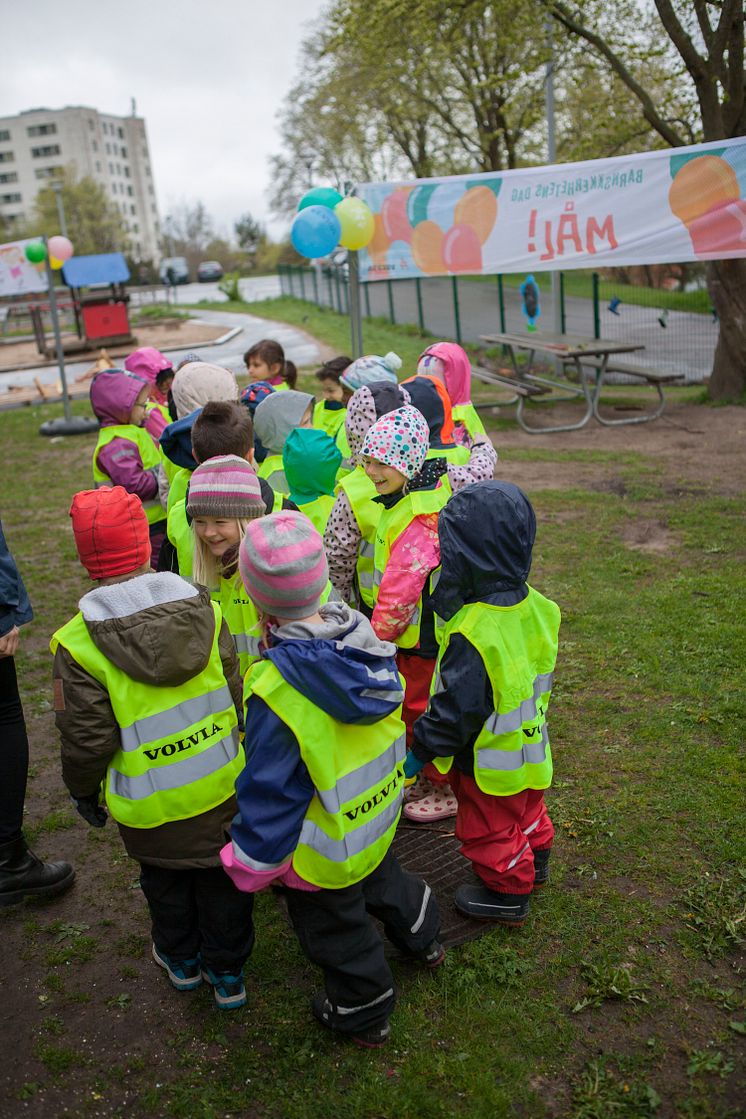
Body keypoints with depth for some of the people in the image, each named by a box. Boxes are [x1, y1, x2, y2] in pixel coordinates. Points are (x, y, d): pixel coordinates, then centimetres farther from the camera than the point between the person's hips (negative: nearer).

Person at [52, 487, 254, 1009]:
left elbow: (86, 738, -14)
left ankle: (182, 961, 48)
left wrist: (83, 789, 6)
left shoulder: (80, 644, -22)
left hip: (150, 804, -1)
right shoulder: (205, 611, -13)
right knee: (221, 877, 21)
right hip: (222, 787, 2)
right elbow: (234, 696, -2)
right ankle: (228, 973, 37)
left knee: (166, 881, 25)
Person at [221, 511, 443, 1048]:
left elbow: (269, 788, -25)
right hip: (380, 810, 7)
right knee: (381, 874, 35)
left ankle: (363, 1013, 45)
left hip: (326, 848, -6)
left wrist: (252, 861, -10)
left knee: (336, 928, 20)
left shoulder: (277, 691, -36)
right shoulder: (363, 635, -16)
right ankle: (424, 937, 62)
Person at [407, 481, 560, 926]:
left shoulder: (474, 637, -38)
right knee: (527, 813, 31)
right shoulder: (535, 607, -11)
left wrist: (420, 752, -15)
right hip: (531, 750, 8)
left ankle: (507, 893, 38)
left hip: (490, 762, -8)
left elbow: (457, 711, -30)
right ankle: (534, 865, 54)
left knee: (491, 829, 18)